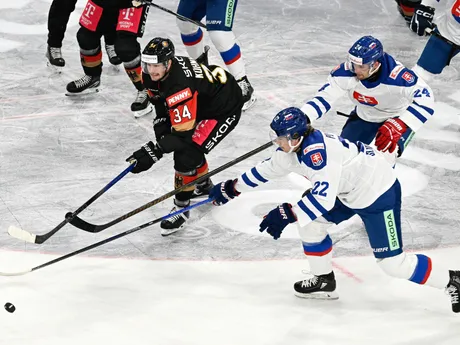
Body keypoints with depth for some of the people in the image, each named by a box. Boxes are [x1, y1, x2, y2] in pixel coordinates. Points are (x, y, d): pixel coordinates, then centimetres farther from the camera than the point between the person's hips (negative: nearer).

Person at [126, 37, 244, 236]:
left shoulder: (180, 86, -39)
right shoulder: (151, 75, -13)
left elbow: (182, 132, -36)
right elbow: (161, 100, 8)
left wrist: (152, 153, -39)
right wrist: (161, 124, -8)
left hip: (225, 109, -10)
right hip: (201, 103, 10)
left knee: (187, 152, -18)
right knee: (183, 143, 20)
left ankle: (181, 208, -2)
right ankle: (204, 186, 46)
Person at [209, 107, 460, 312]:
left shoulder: (316, 150, -31)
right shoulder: (292, 147, -2)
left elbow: (324, 196, -40)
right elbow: (267, 169, 16)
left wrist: (287, 215, -40)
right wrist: (231, 188, 20)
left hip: (380, 192, -10)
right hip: (350, 192, 10)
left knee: (392, 262, -9)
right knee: (309, 222, 8)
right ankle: (324, 282, 23)